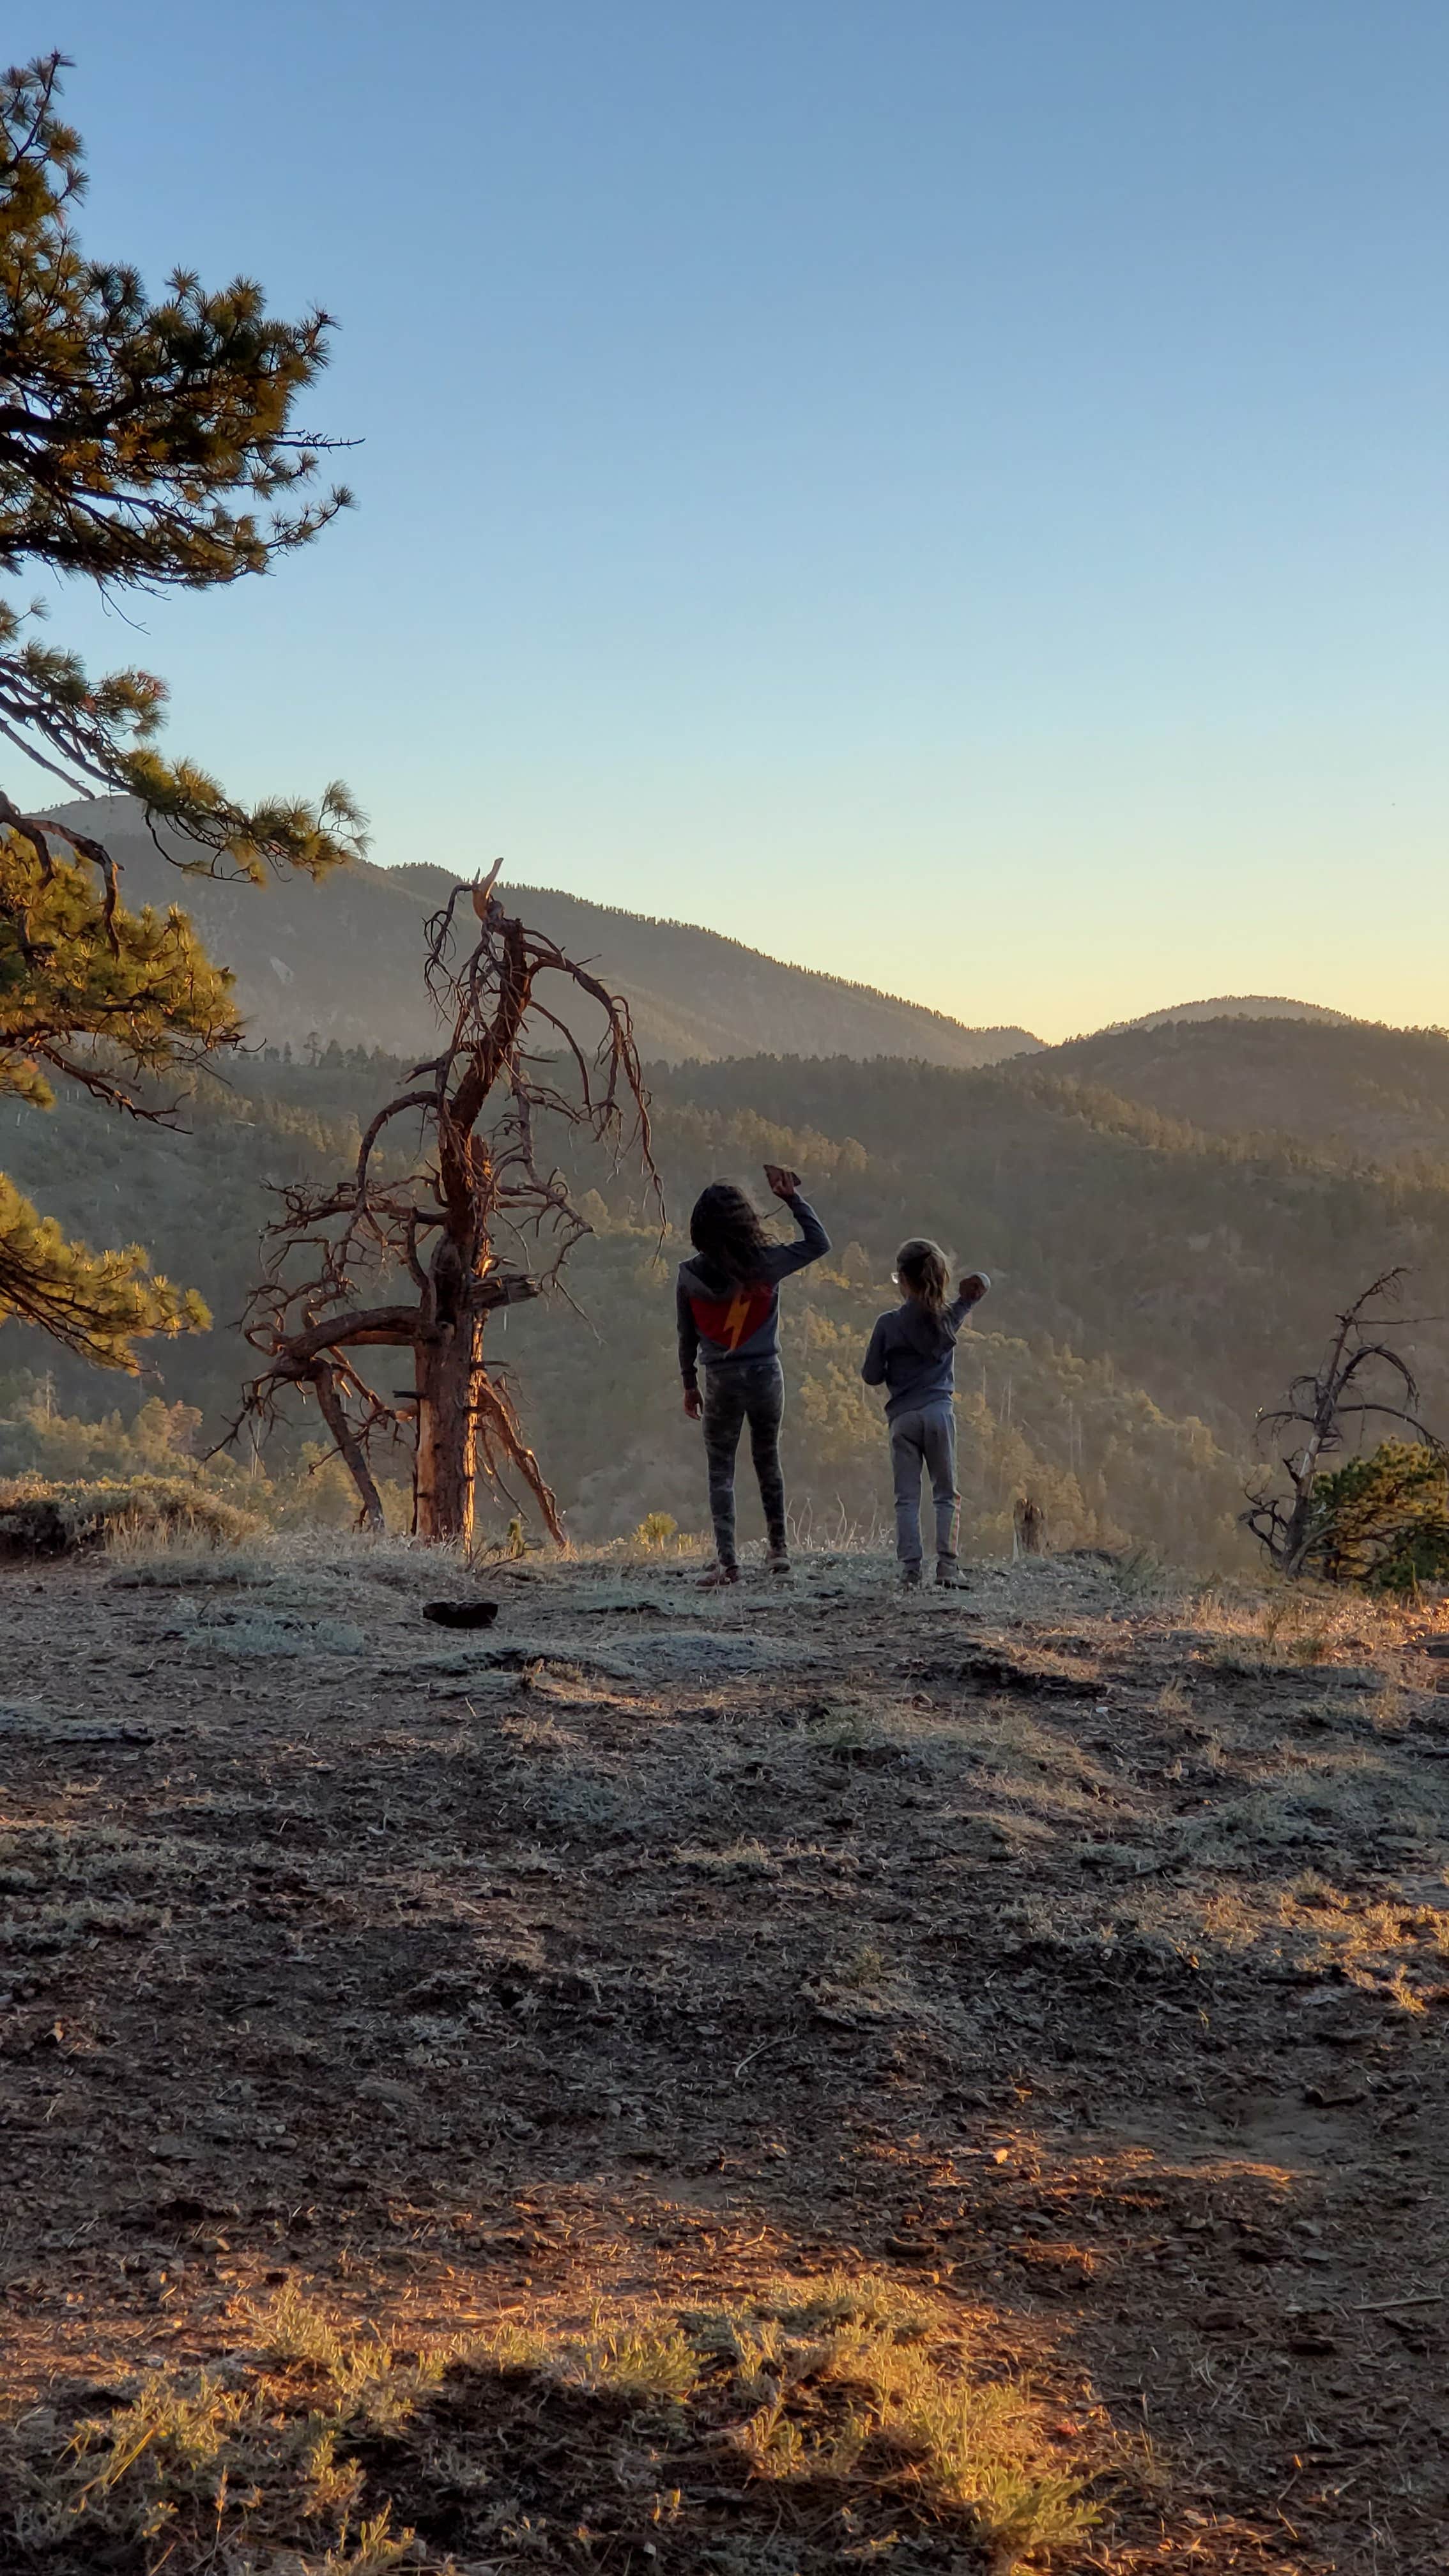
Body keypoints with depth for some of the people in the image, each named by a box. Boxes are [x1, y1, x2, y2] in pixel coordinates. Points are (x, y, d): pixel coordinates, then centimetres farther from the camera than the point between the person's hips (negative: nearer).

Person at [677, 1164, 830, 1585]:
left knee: (720, 1471, 4)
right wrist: (792, 1196, 8)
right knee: (768, 1460, 17)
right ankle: (779, 1548, 25)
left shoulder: (690, 1275, -6)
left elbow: (687, 1337, 2)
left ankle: (727, 1561, -5)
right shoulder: (765, 1263, -9)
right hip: (765, 1373, 1)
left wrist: (690, 1385, 14)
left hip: (719, 1379, -1)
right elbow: (819, 1242, 5)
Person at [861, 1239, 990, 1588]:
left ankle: (910, 1568, -3)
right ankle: (947, 1565, -2)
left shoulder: (888, 1324, -6)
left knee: (907, 1497, 3)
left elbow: (871, 1376, 2)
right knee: (946, 1494, 8)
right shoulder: (949, 1318, 2)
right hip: (939, 1411, 1)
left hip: (903, 1416, -1)